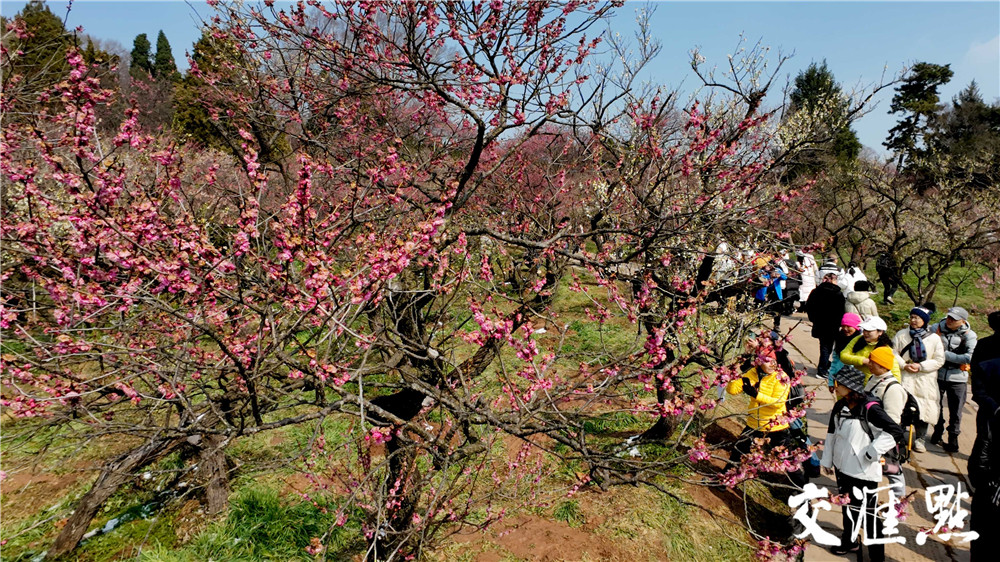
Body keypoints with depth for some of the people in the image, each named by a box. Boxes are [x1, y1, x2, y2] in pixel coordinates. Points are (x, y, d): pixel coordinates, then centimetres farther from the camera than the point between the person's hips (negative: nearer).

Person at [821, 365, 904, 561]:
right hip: (842, 467, 7)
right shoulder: (839, 407, 1)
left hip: (863, 472, -7)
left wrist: (872, 452, -23)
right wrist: (827, 460, 17)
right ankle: (849, 541, 43)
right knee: (848, 507, 24)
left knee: (868, 513, 4)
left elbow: (896, 431, -26)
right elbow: (832, 433, 12)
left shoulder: (869, 409, -22)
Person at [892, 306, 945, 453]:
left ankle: (919, 438, 19)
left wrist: (920, 366, -12)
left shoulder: (934, 338, 1)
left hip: (925, 380, 0)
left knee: (923, 407, 4)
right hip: (904, 377, 0)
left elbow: (939, 360, -1)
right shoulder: (901, 334, 3)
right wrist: (904, 365, -10)